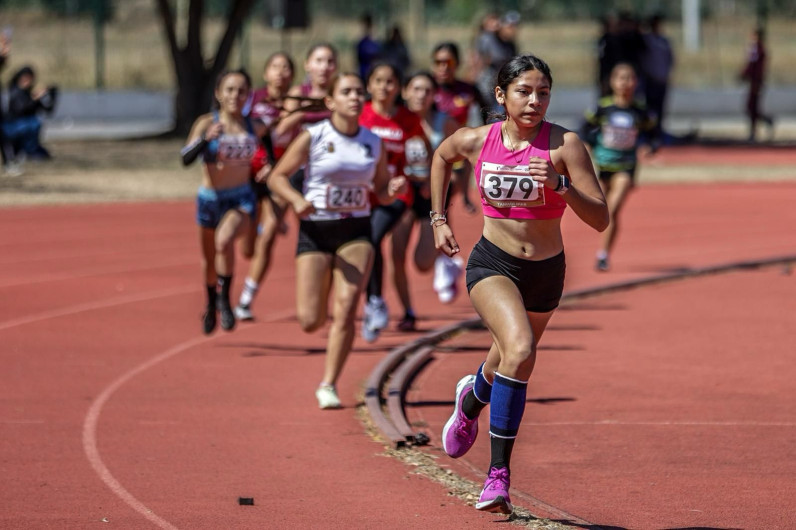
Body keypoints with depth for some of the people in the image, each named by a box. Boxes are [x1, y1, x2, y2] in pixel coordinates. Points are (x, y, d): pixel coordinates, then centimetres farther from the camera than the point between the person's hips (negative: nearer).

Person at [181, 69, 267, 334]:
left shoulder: (255, 128, -5)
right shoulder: (206, 123, -11)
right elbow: (186, 158, -25)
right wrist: (206, 138, -39)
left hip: (242, 200, -1)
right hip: (209, 200, 1)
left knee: (224, 241, -31)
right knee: (208, 258, 18)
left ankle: (224, 298, -11)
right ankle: (211, 305, 46)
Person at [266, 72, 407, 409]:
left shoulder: (374, 143, 5)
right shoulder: (313, 138, -6)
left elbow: (381, 191, 15)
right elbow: (277, 177, -3)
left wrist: (393, 190, -9)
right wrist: (296, 199, -22)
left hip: (356, 232, 2)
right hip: (315, 230, -2)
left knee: (346, 307, -15)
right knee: (310, 321, -4)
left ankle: (328, 385, -5)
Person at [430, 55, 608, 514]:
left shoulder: (565, 145, -16)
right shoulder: (475, 141, -10)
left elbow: (600, 219, -20)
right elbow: (442, 156, 16)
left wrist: (559, 185, -34)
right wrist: (439, 219, 14)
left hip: (546, 271, 2)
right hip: (493, 264, -2)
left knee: (508, 364, 20)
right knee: (520, 349, -28)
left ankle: (472, 398, 58)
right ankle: (499, 473, -20)